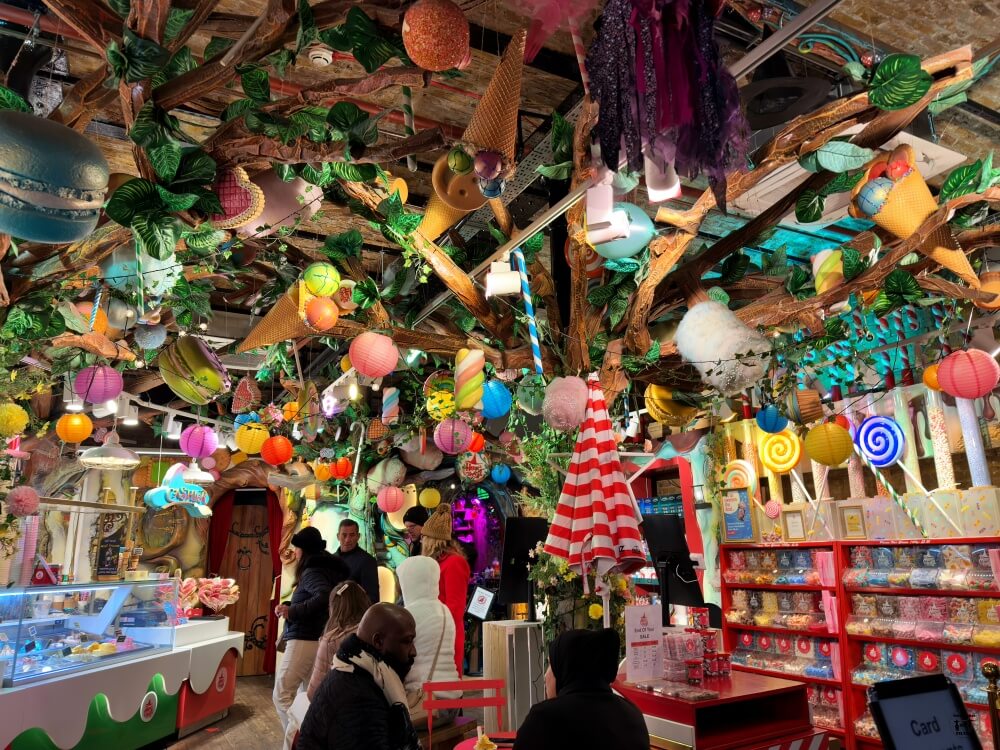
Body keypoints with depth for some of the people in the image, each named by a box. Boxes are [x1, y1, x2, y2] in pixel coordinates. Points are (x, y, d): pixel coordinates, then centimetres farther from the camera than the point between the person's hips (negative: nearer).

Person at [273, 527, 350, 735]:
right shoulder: (325, 569, 15)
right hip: (318, 639, 9)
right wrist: (289, 606, 6)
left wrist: (292, 611, -25)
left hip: (304, 640, -9)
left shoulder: (312, 572, -13)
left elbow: (325, 596, -31)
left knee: (282, 695, -3)